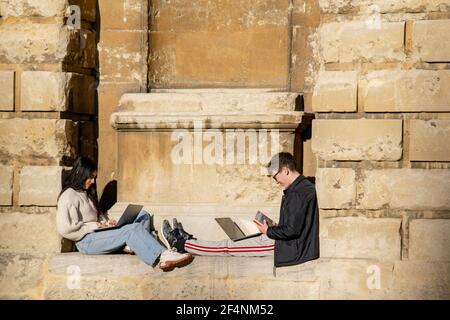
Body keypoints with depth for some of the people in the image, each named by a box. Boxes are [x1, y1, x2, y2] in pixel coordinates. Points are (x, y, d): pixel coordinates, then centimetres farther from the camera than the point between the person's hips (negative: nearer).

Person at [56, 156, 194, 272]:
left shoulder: (86, 193, 24)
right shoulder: (69, 196, -7)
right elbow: (64, 228, -18)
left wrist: (105, 222, 7)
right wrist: (92, 226, -13)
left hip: (97, 233, 10)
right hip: (86, 241, -10)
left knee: (143, 216, -1)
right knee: (133, 229, -29)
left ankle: (131, 245, -29)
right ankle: (164, 256, -44)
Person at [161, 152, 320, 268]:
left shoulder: (298, 193, -20)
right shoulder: (303, 186, 12)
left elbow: (292, 229, -24)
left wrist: (269, 231, -8)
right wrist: (271, 229, 8)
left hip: (290, 248, -9)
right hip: (294, 245, 9)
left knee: (228, 246, 0)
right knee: (233, 242, 17)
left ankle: (179, 243, 9)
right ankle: (189, 241, 29)